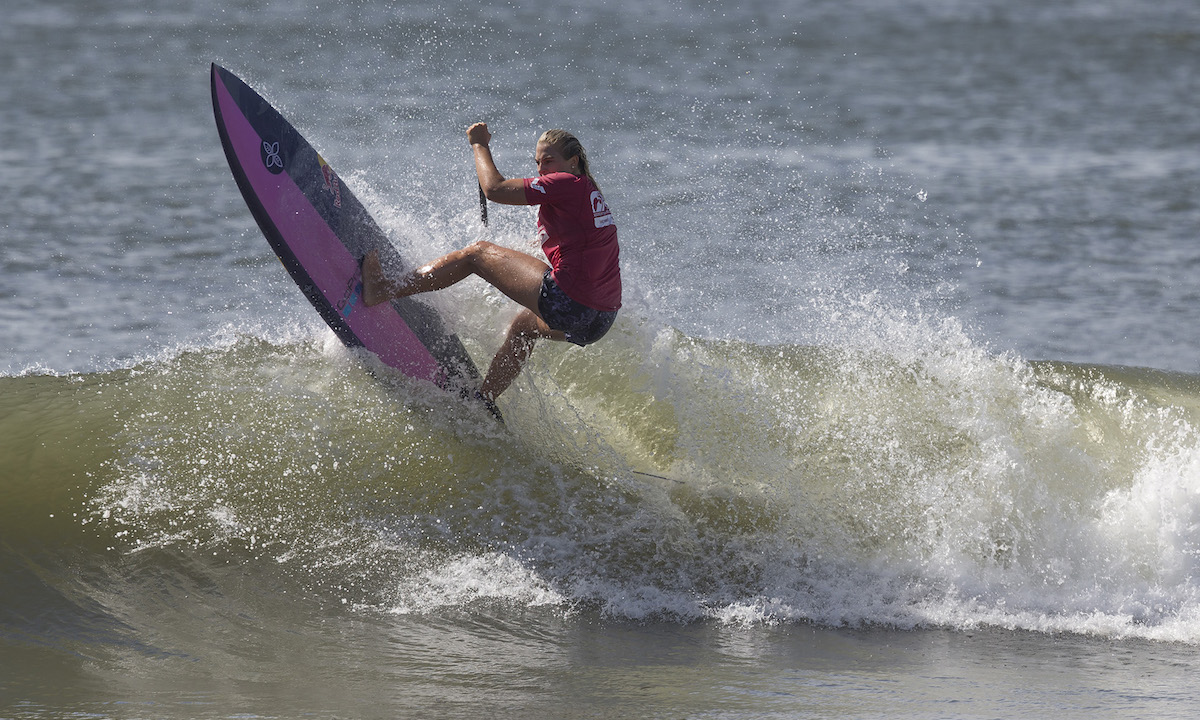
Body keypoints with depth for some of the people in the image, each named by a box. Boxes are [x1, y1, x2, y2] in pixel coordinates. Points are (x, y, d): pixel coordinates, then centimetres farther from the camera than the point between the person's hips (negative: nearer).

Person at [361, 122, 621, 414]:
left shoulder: (568, 183, -7)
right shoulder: (590, 192, 20)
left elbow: (495, 189, -10)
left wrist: (480, 145, 4)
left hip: (567, 301, -9)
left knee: (478, 253, 5)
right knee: (523, 325, 40)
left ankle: (385, 289, 7)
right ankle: (484, 403, 47)